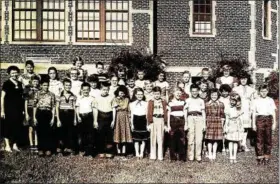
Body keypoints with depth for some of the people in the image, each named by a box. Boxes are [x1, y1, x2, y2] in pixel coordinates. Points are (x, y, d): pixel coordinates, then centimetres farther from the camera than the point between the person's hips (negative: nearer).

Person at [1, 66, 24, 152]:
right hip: (9, 109, -5)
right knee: (8, 127, 2)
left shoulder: (20, 84, 9)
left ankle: (15, 145, 19)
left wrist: (23, 109, 8)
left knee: (17, 127, 8)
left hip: (18, 109, 5)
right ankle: (7, 146, 10)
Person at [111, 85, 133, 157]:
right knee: (118, 134, 0)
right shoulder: (115, 99, 2)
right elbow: (114, 110, -5)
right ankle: (118, 152, 7)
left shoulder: (126, 99, 9)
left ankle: (124, 152, 6)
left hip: (125, 118, 2)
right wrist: (113, 120, -11)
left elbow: (125, 108, -2)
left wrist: (118, 106, -6)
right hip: (118, 117, -2)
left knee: (125, 134, 1)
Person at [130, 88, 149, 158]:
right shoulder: (132, 104, 7)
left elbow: (147, 114, 5)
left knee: (143, 139, 1)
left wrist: (147, 124, 2)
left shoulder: (146, 103, 4)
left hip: (143, 121, 0)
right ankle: (137, 153, 10)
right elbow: (131, 115, 8)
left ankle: (141, 153, 8)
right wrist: (132, 124, 3)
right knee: (136, 139, 3)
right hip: (136, 121, 0)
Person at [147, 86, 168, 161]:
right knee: (153, 138, 2)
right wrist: (149, 123, -6)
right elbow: (149, 113, 1)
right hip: (153, 120, -1)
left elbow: (165, 113, 8)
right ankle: (153, 156, 8)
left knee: (160, 138, 2)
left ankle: (160, 156, 7)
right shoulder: (151, 102, 6)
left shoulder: (163, 102, 9)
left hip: (161, 120, 1)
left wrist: (165, 124, 4)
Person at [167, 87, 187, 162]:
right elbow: (168, 114, 3)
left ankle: (182, 156, 5)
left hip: (181, 121, 2)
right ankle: (173, 157, 9)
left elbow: (184, 113, 13)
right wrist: (168, 125, -2)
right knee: (172, 139, -1)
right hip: (173, 121, -2)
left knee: (182, 139, -3)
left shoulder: (183, 102, 10)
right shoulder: (170, 102, 2)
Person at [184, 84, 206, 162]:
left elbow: (203, 113, 18)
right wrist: (185, 124, 1)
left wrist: (204, 124, 10)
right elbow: (185, 112, 9)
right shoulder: (188, 100, 12)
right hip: (190, 118, -1)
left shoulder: (201, 101, 17)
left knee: (199, 139, -5)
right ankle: (191, 156, 3)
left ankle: (198, 156, 2)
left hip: (199, 118, 1)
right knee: (190, 138, -5)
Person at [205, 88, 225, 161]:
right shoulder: (207, 104, 5)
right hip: (209, 123, 0)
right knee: (209, 139, 0)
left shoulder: (221, 104, 5)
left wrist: (222, 125, 1)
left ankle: (214, 154, 14)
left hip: (218, 123, 1)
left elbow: (222, 115, 5)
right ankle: (210, 154, 8)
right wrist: (205, 124, 1)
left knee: (216, 139, 5)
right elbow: (205, 115, 6)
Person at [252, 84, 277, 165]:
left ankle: (267, 157, 11)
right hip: (259, 119, -1)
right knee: (259, 138, -2)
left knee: (268, 139, 2)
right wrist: (254, 124, 4)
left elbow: (273, 112, 10)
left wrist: (274, 123, 5)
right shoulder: (256, 101, 5)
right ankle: (260, 157, 3)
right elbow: (254, 113, 7)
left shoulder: (270, 100, 8)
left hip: (268, 119, 1)